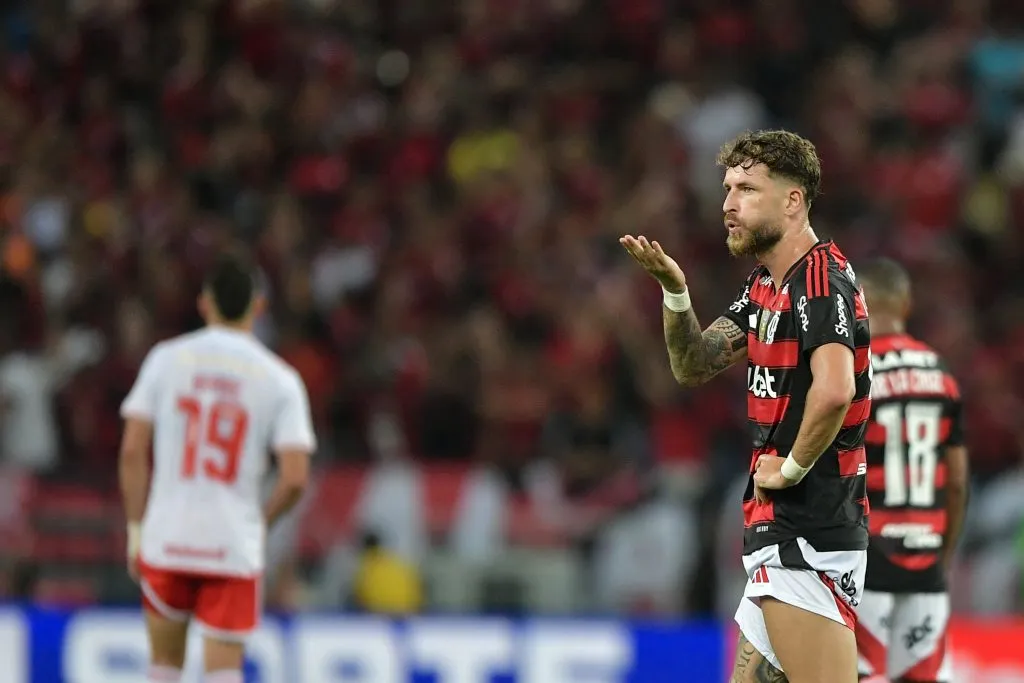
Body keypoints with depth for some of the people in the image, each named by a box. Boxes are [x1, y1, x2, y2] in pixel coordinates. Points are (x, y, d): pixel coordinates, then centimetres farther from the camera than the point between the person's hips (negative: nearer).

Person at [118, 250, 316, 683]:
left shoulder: (166, 359, 1)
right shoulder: (280, 379, -2)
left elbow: (133, 452, -3)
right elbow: (295, 479, -8)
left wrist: (136, 529, 7)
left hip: (166, 539, 1)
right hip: (235, 547, -1)